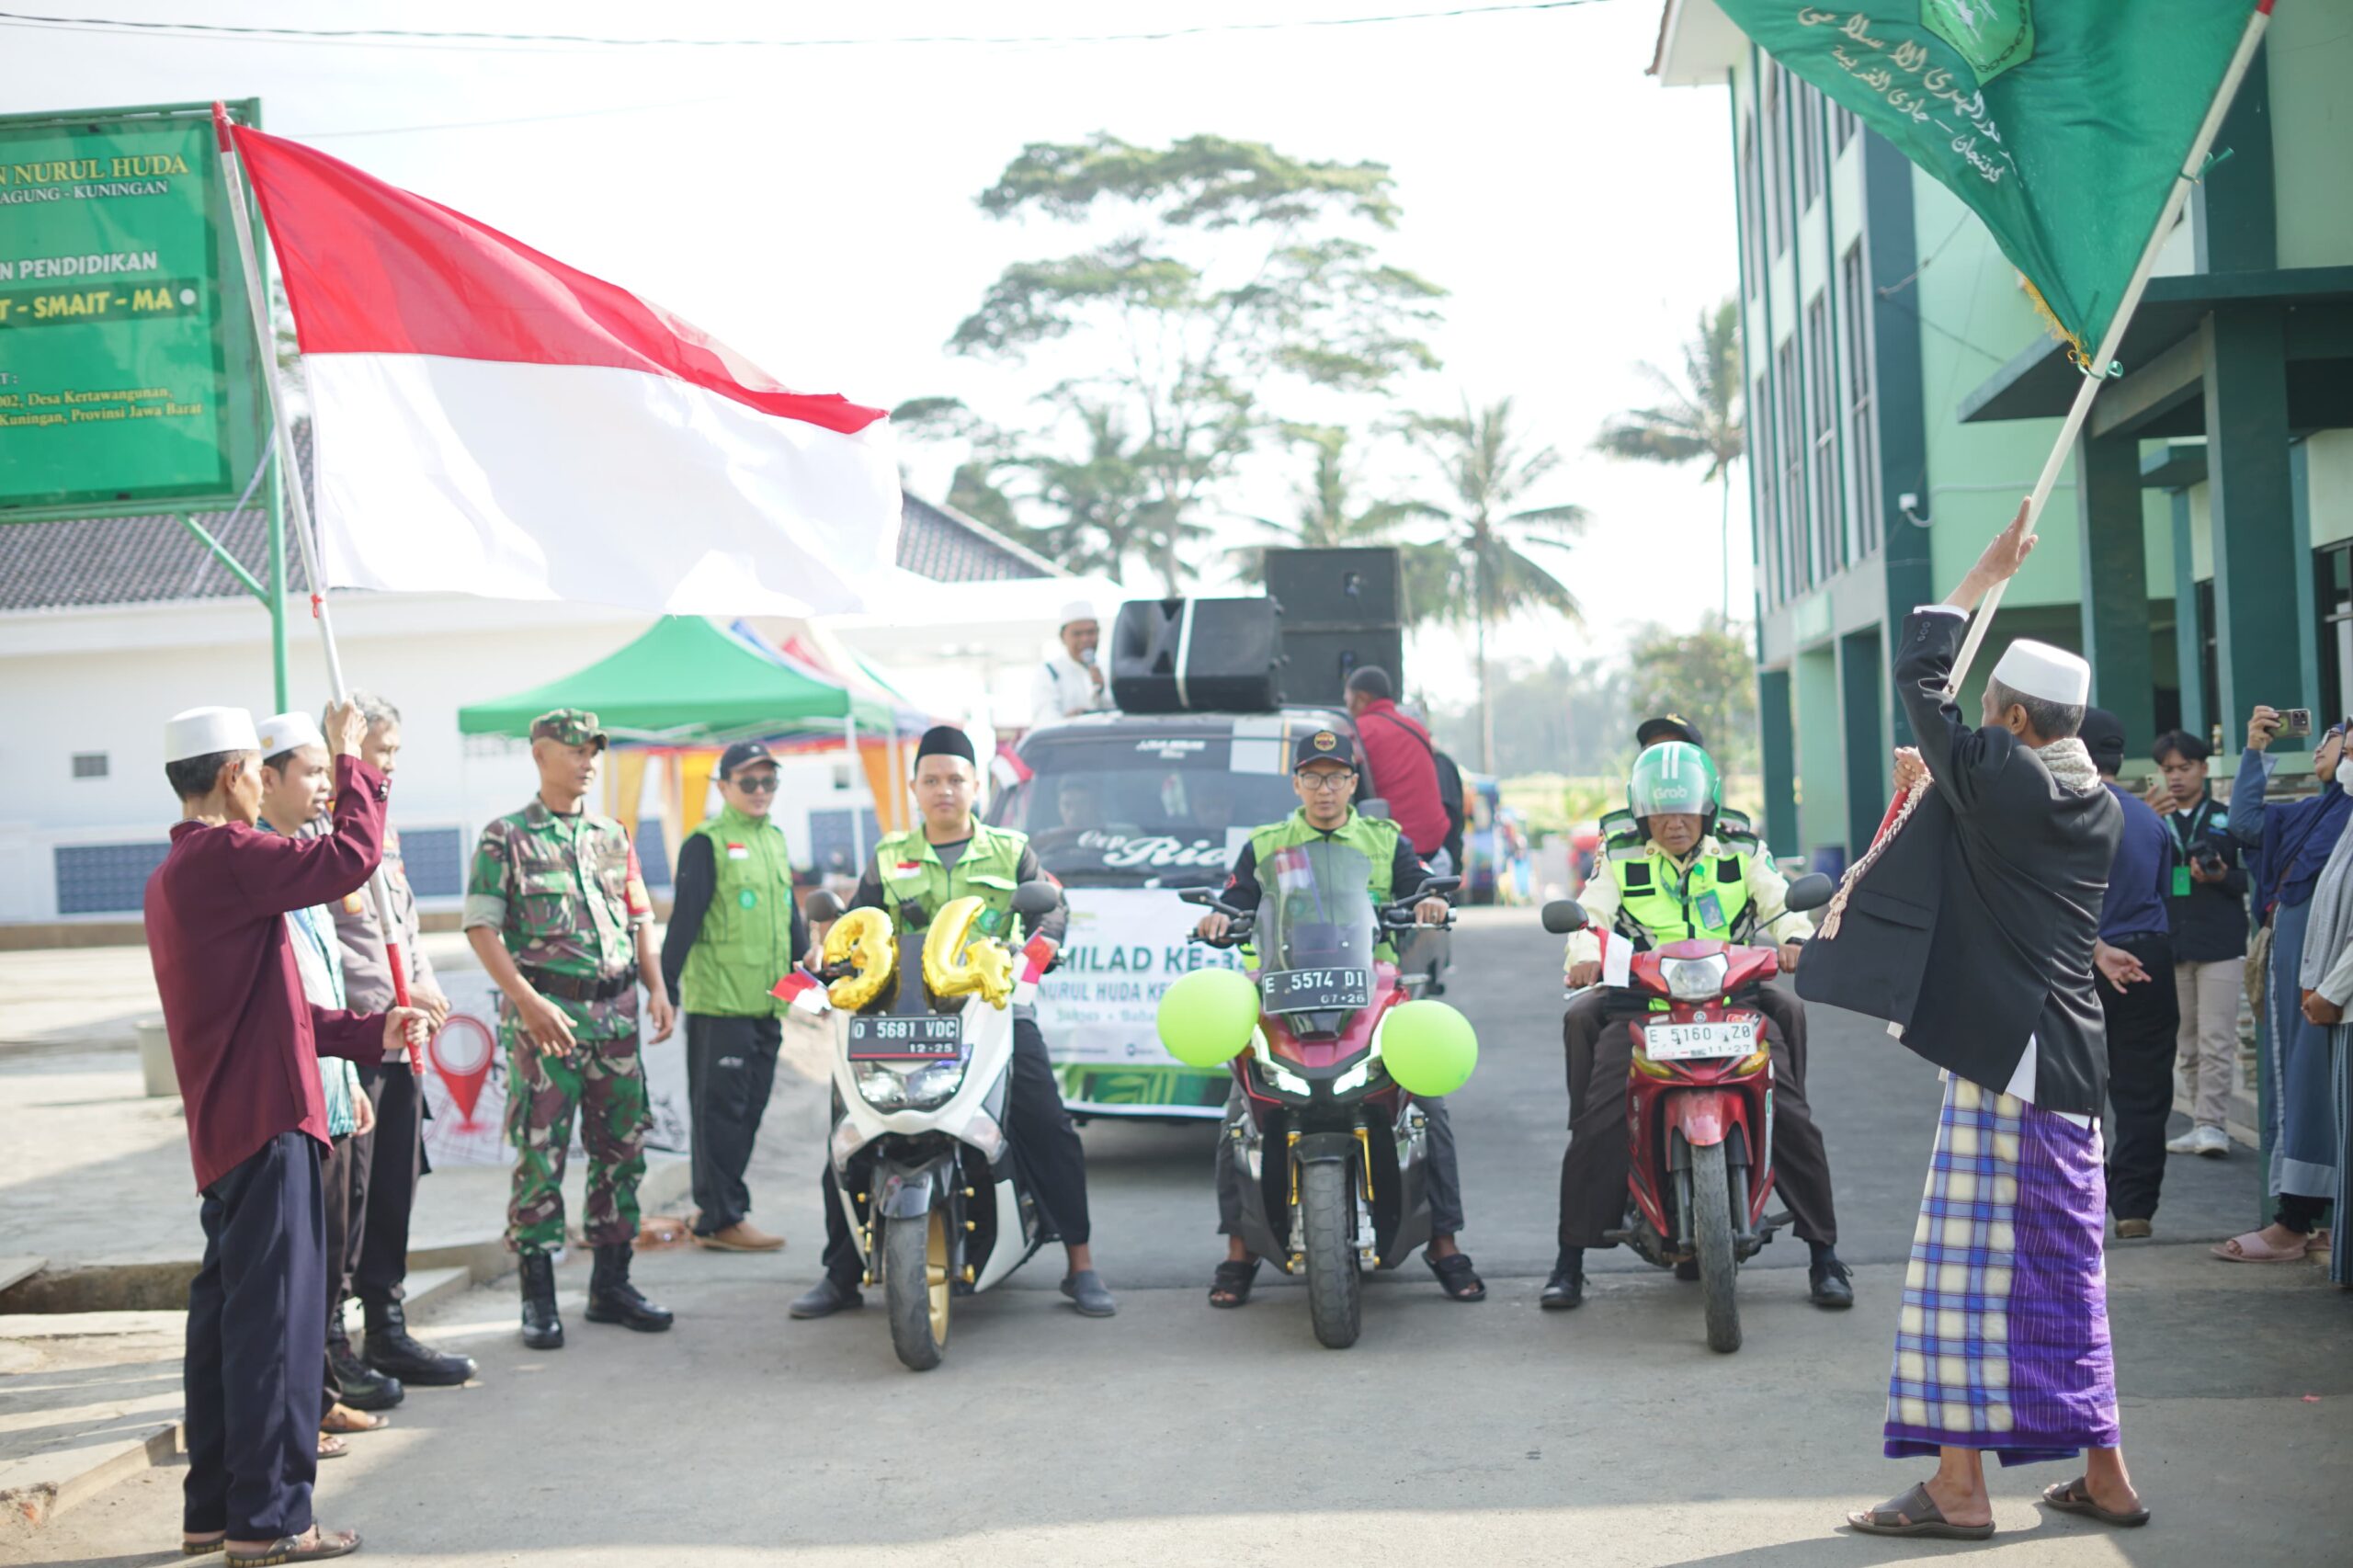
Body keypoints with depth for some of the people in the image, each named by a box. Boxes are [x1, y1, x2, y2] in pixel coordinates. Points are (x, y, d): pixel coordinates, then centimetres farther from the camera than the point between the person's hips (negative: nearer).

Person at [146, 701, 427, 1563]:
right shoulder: (226, 857, -14)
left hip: (224, 1126, 10)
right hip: (265, 1119, -10)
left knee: (226, 1311, 14)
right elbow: (352, 857, -22)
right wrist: (350, 760, -9)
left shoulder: (174, 873, 19)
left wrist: (373, 1031, 20)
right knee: (275, 1314, -5)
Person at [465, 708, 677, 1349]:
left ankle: (611, 1283, 18)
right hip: (544, 1013, -5)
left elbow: (641, 918, 19)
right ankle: (538, 1296, 3)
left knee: (620, 1150, 8)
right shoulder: (506, 838, -1)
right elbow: (482, 928, -8)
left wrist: (658, 989, 5)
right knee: (539, 1153, -4)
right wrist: (528, 1002, -18)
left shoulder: (613, 837, 16)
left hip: (616, 1011, 6)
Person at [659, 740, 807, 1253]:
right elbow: (684, 918, -10)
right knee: (721, 1110, -5)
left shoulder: (775, 840, 17)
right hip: (720, 1002, -7)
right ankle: (721, 1218, -3)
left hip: (768, 1003, 7)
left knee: (749, 1110, 9)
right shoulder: (706, 844, -6)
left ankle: (716, 1208, 16)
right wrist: (668, 987, -13)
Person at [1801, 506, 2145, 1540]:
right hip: (2069, 1060, 9)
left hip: (1999, 1056, -8)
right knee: (2060, 1269, 14)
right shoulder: (2101, 810, 11)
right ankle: (2103, 1475, 19)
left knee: (1964, 1265, -3)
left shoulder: (1997, 779, -13)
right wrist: (1936, 793, 30)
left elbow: (1917, 675, -5)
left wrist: (1987, 573, 2)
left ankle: (1959, 1485, -1)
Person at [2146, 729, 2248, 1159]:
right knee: (2185, 1043, 6)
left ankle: (2211, 1123, -9)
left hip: (2220, 943, -3)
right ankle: (2204, 1125, 13)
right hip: (2170, 945, 3)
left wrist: (2221, 877, -15)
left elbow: (2252, 877, 6)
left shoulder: (2228, 819, 7)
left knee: (2216, 1041, -10)